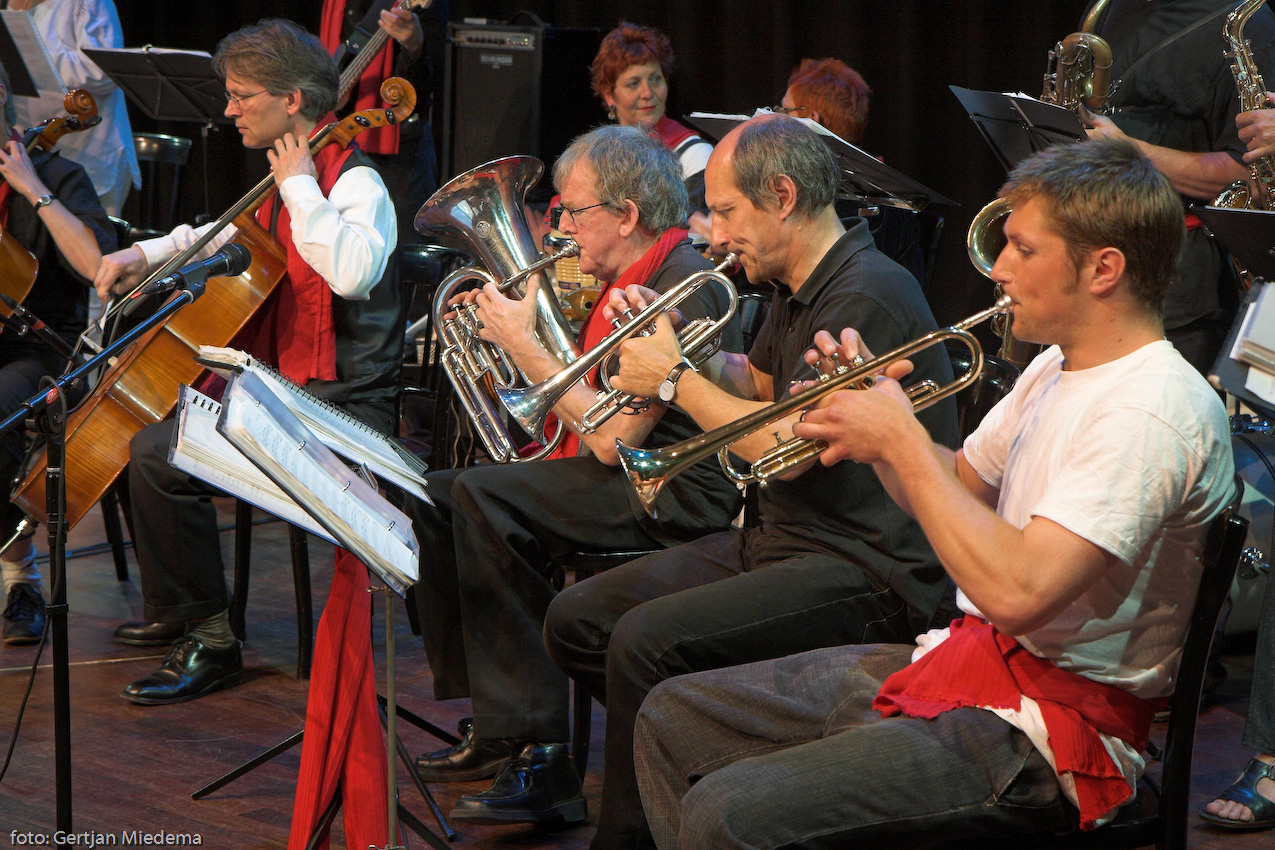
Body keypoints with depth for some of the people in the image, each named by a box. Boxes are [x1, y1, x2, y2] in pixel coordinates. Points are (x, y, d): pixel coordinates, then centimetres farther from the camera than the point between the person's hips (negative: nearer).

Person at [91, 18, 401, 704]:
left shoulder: (356, 184, -15)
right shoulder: (285, 182, 13)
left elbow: (353, 271, -38)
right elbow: (228, 235, 35)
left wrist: (300, 186, -26)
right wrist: (147, 254, 20)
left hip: (339, 409, -10)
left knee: (160, 456, -25)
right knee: (146, 411, 23)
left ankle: (210, 642, -15)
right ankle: (172, 611, 35)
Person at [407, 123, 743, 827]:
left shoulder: (683, 288, -17)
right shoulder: (625, 280, 15)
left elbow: (612, 439, -22)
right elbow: (594, 411, 16)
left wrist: (525, 347, -14)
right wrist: (521, 333, 5)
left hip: (675, 493, -11)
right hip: (619, 478, 11)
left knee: (482, 499, -27)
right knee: (433, 499, 4)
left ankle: (538, 757, -25)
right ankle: (493, 727, 7)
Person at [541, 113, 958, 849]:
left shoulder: (867, 295, -18)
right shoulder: (799, 290, 13)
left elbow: (784, 444, -23)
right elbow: (759, 386, 31)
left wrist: (673, 379, -10)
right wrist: (675, 348, 11)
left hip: (865, 572, -11)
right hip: (781, 541, 11)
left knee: (644, 642, -27)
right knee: (576, 621, 4)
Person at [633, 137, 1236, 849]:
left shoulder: (1155, 411, -22)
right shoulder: (1059, 368, 12)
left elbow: (1015, 591, -31)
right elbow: (958, 494, 22)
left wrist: (901, 440, -20)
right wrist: (876, 411, 2)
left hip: (1045, 734, -10)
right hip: (962, 659, 10)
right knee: (672, 718, 13)